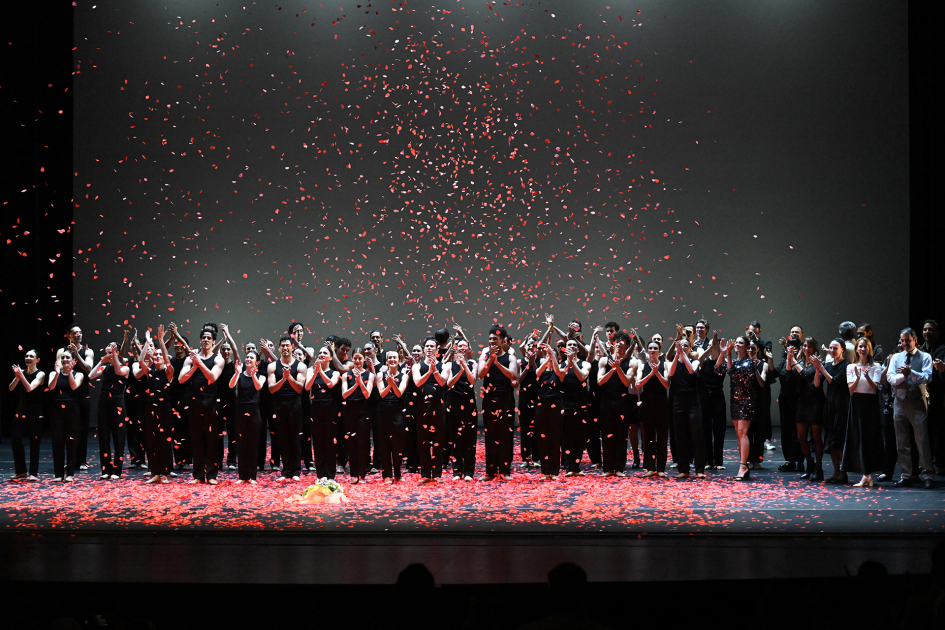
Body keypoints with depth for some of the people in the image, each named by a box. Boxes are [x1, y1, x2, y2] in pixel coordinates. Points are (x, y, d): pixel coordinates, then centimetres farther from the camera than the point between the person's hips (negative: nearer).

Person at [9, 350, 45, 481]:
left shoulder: (40, 374, -5)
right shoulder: (22, 372, 7)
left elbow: (30, 388, -19)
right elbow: (11, 388, -2)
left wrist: (21, 375, -26)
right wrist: (16, 377, -19)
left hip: (35, 412, -4)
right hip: (21, 410, 4)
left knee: (34, 442, -1)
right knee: (15, 440, 1)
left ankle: (34, 473, 6)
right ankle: (21, 471, 11)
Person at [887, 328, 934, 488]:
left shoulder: (925, 357, -1)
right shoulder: (896, 357, 11)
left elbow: (927, 377, -14)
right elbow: (890, 378, 0)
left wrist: (911, 372, -27)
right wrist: (903, 375, -17)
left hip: (917, 403, -4)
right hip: (900, 402, 4)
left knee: (922, 440, -8)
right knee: (902, 442, 7)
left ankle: (927, 476, -5)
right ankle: (906, 475, 13)